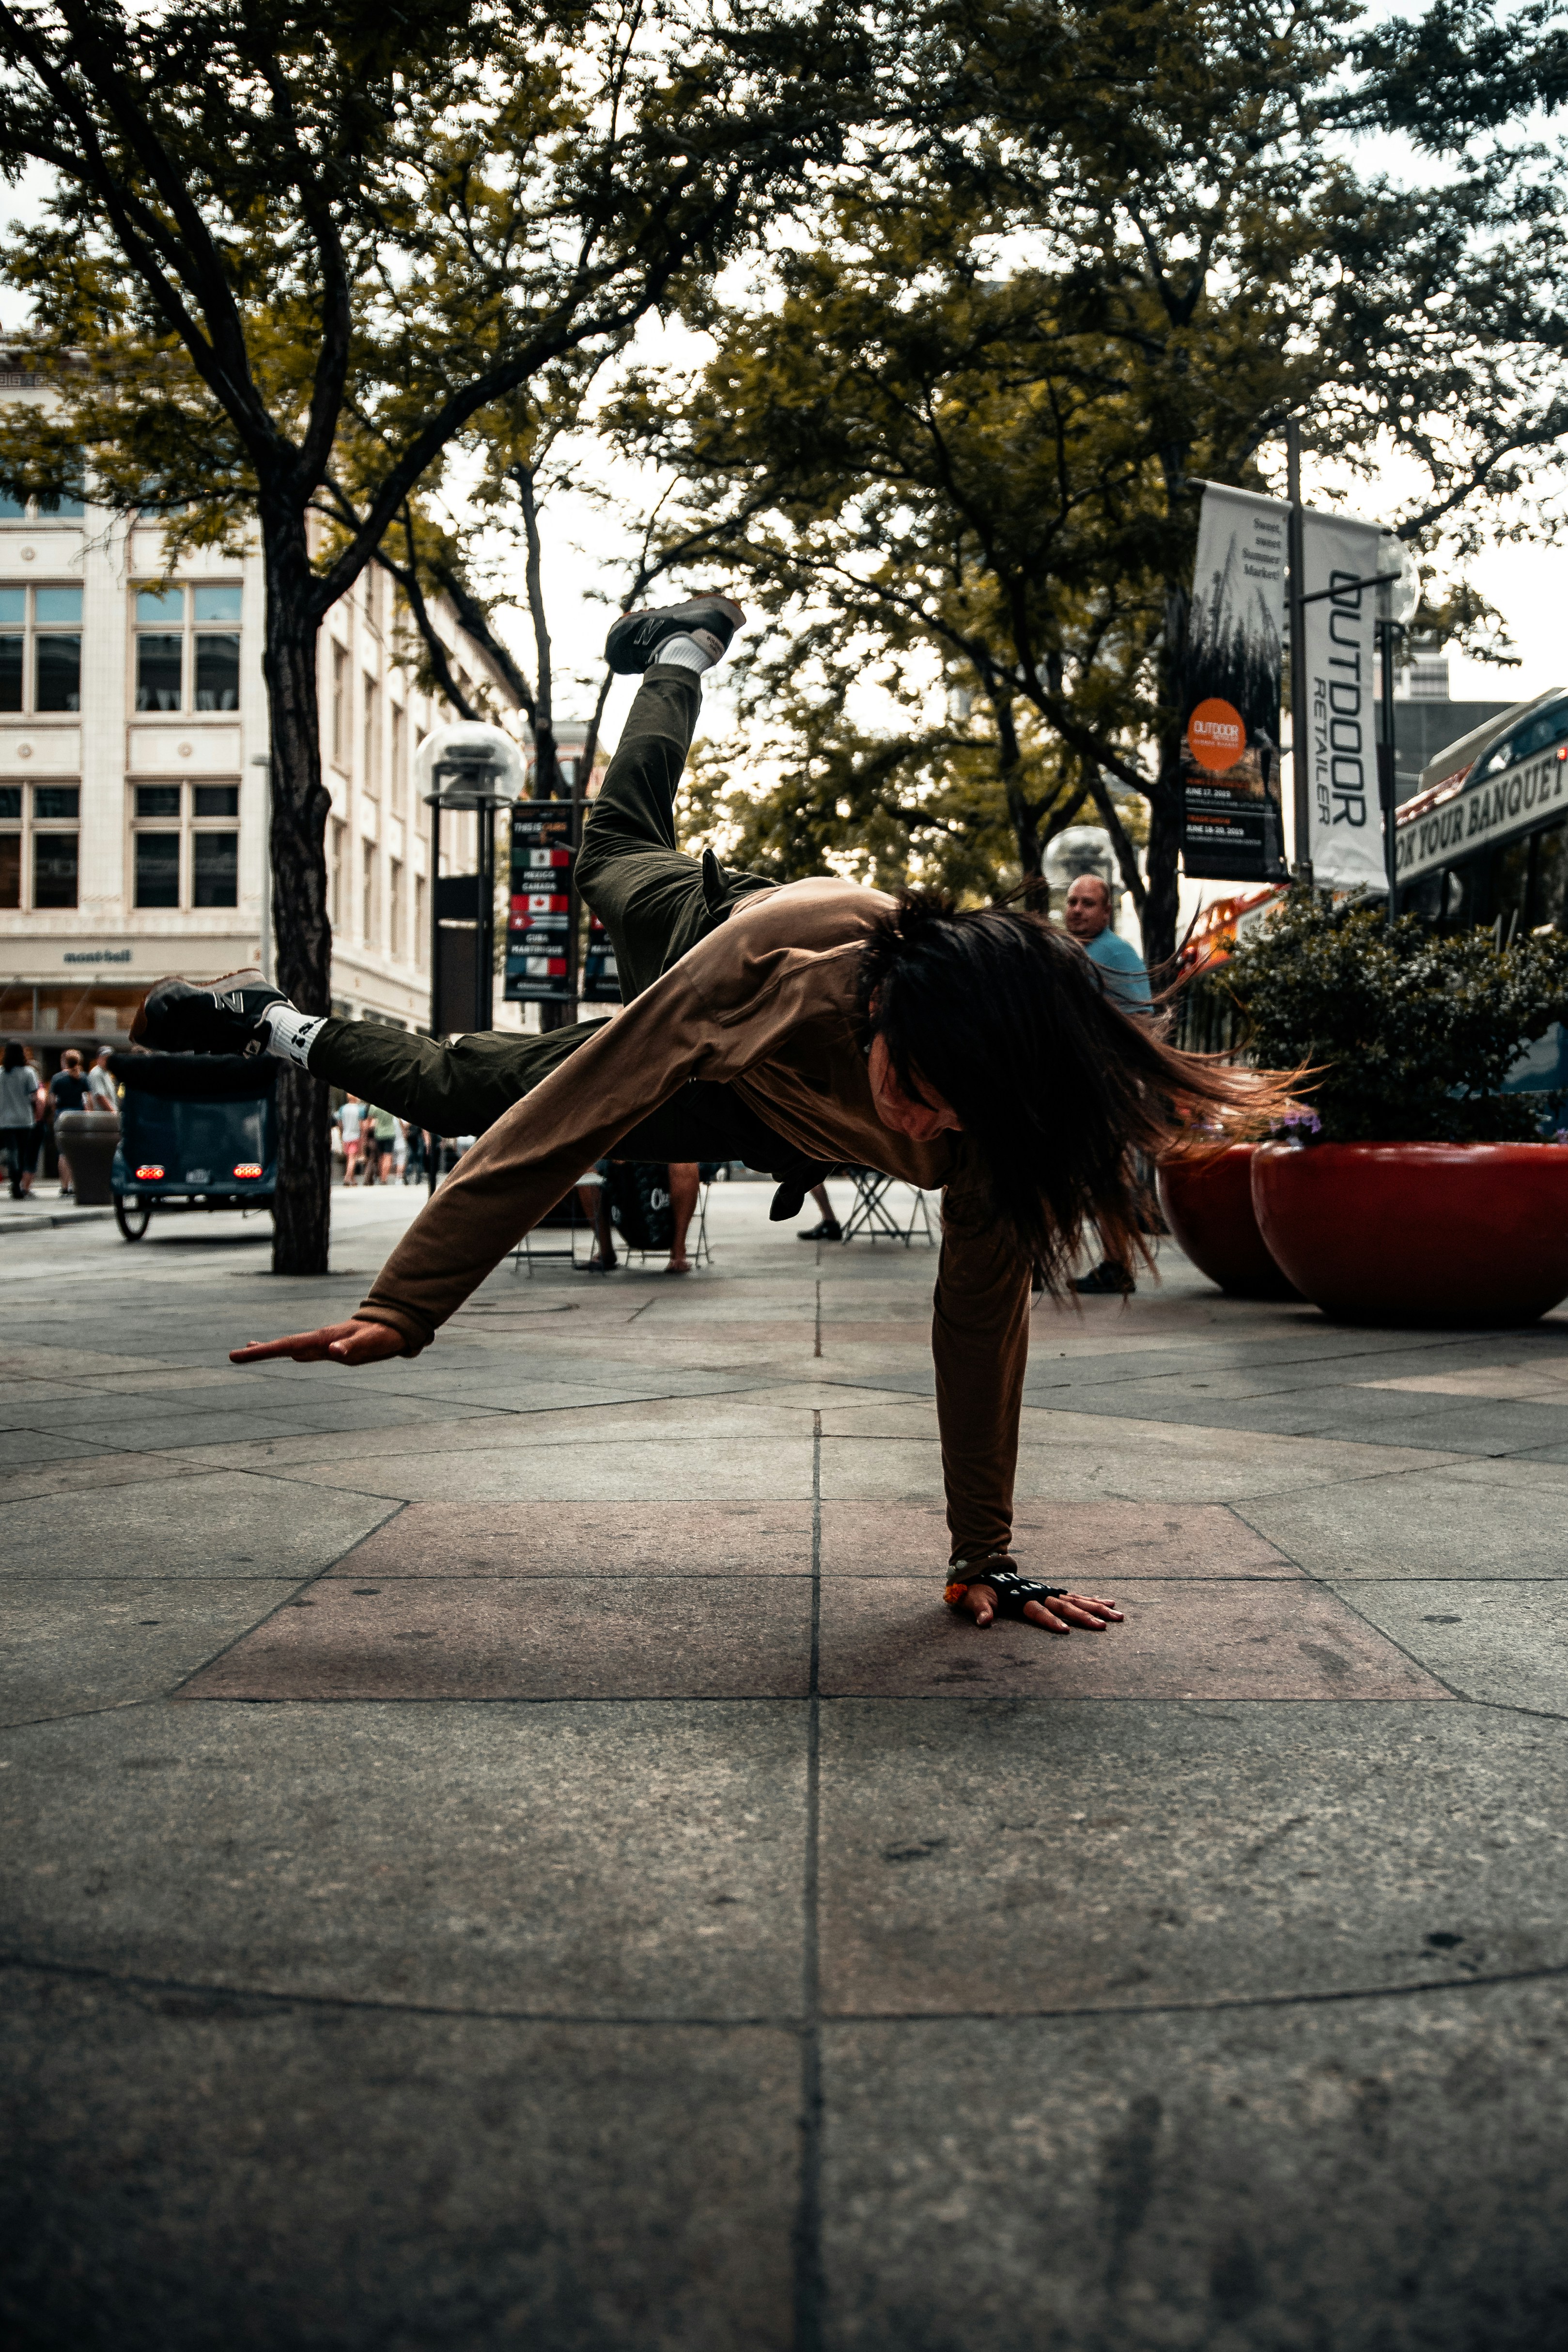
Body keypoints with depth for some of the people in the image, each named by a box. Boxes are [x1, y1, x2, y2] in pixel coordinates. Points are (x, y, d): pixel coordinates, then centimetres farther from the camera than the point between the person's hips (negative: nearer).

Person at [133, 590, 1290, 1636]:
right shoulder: (773, 952, -48)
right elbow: (571, 1112, -42)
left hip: (773, 1128, 3)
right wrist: (401, 1309, -41)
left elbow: (982, 1322, -31)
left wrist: (985, 1560, -28)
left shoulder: (999, 1119, -42)